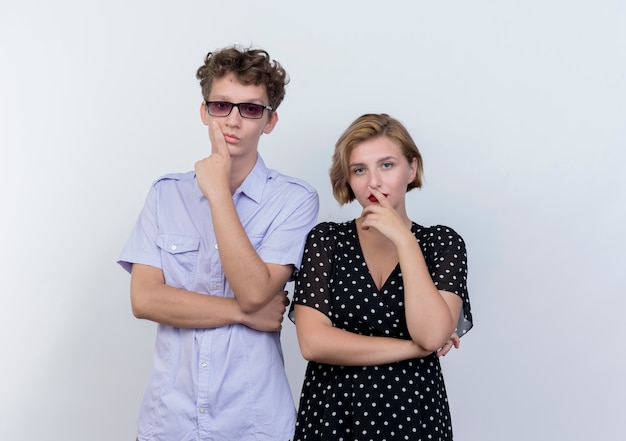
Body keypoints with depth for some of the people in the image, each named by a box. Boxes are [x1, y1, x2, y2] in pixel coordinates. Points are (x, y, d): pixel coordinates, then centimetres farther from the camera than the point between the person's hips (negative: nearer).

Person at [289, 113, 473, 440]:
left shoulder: (442, 243, -2)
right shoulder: (325, 240, -3)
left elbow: (432, 335, -17)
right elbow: (313, 342, -14)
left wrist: (404, 240, -19)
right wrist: (414, 348, -12)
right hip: (331, 413, 0)